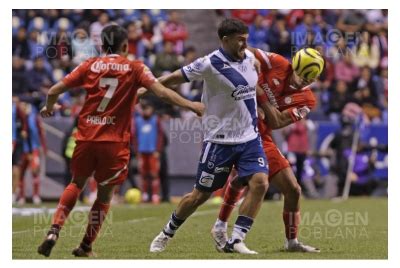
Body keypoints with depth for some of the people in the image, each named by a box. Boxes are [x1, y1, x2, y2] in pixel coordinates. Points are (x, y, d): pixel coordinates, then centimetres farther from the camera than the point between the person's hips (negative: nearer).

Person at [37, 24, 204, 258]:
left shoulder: (90, 65, 6)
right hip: (115, 142, -2)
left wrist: (49, 107, 24)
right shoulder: (135, 68, 1)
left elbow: (54, 91, 4)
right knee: (105, 195, 14)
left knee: (77, 184, 22)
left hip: (86, 137, 2)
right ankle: (86, 247, 16)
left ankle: (54, 231, 4)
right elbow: (161, 92, -10)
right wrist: (191, 105, -3)